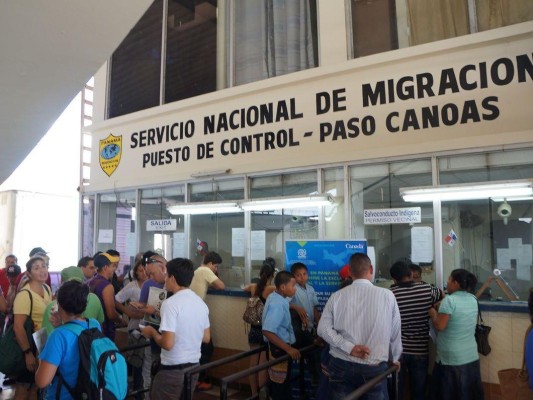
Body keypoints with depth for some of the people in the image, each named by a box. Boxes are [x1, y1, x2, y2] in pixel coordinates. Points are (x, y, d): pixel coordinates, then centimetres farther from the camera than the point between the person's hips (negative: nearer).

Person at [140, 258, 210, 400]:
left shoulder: (170, 303, -18)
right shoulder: (201, 303, 3)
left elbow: (168, 344, -22)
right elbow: (206, 338, 11)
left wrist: (152, 332, -5)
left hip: (172, 370, -7)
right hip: (193, 367, 7)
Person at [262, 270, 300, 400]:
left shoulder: (277, 298, 3)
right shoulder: (277, 304, -27)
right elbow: (267, 331, -32)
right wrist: (288, 348, -29)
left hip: (281, 347, 10)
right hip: (279, 349, -10)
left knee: (282, 382, 22)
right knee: (280, 384, 5)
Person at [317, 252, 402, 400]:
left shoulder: (337, 296, -4)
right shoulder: (387, 295, -7)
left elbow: (323, 328, -9)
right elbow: (395, 332, 2)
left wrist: (349, 347, -10)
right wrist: (394, 359, 17)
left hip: (341, 365, 2)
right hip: (375, 367, -1)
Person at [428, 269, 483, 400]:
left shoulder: (449, 300, -17)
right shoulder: (473, 299, 3)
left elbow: (440, 326, -19)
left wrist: (433, 314, -2)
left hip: (451, 358, -6)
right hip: (471, 356, 6)